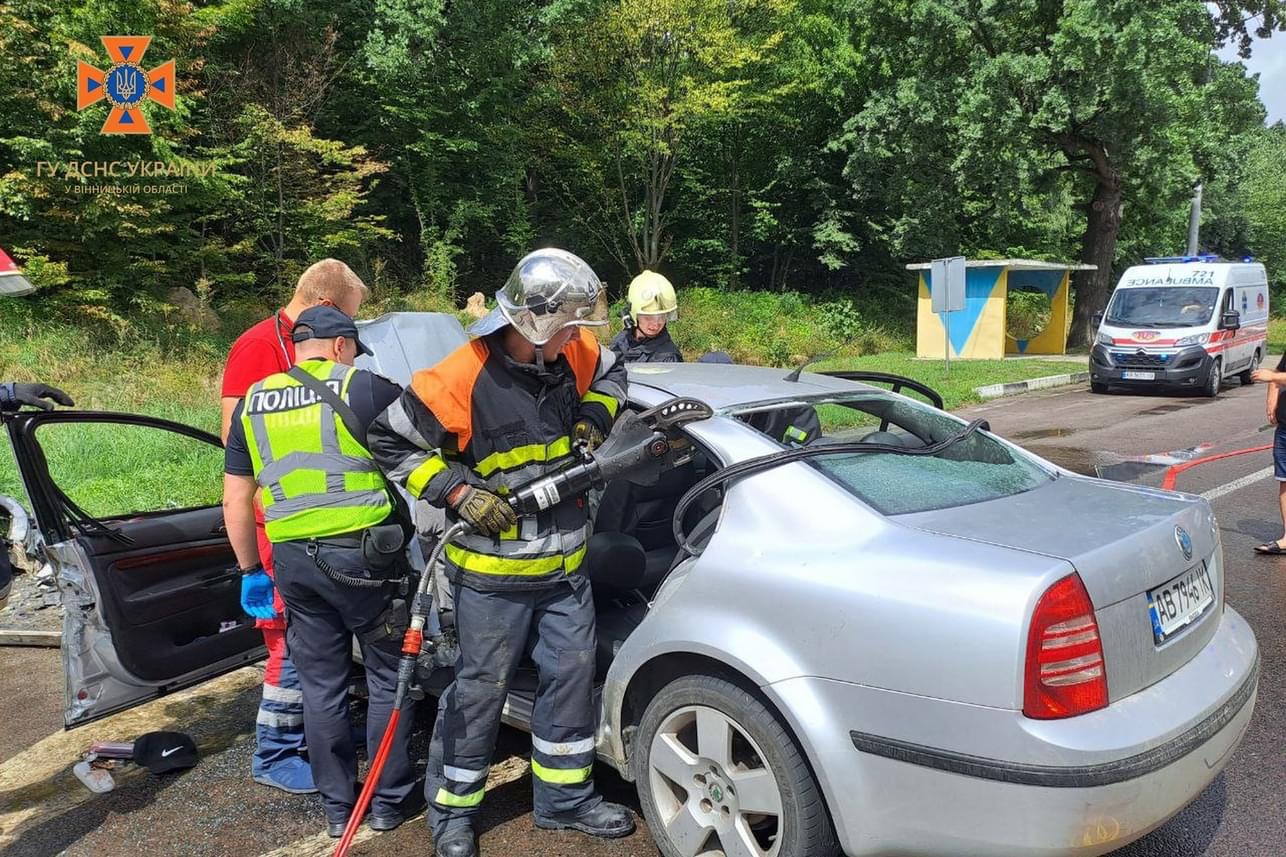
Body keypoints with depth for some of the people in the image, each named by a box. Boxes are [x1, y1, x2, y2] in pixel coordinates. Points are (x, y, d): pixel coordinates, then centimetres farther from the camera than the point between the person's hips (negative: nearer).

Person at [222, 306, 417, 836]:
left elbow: (235, 502, 12)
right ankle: (389, 800, 21)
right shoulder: (365, 387, -4)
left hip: (293, 559, 4)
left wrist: (251, 570, 20)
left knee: (321, 684, 15)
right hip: (363, 553, -4)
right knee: (388, 676, 11)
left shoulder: (252, 404, 11)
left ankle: (336, 806, 26)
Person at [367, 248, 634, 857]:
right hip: (492, 574, -6)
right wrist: (458, 492, -19)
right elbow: (390, 441, -12)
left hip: (564, 564, 6)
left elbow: (611, 373, 20)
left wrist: (593, 417, 0)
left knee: (572, 677, 13)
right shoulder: (461, 379, -21)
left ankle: (565, 798, 33)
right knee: (481, 690, 6)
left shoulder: (574, 353, -3)